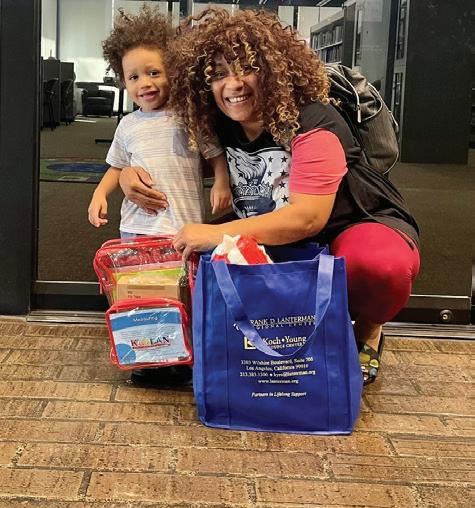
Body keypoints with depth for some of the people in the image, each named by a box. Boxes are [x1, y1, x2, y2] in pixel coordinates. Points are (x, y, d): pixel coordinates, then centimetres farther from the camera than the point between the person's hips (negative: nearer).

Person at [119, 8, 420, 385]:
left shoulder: (313, 124, -23)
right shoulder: (220, 128, -5)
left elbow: (308, 217, -31)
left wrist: (217, 234, -36)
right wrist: (130, 171, -13)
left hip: (354, 226, -6)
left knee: (379, 266, -40)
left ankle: (368, 330, -2)